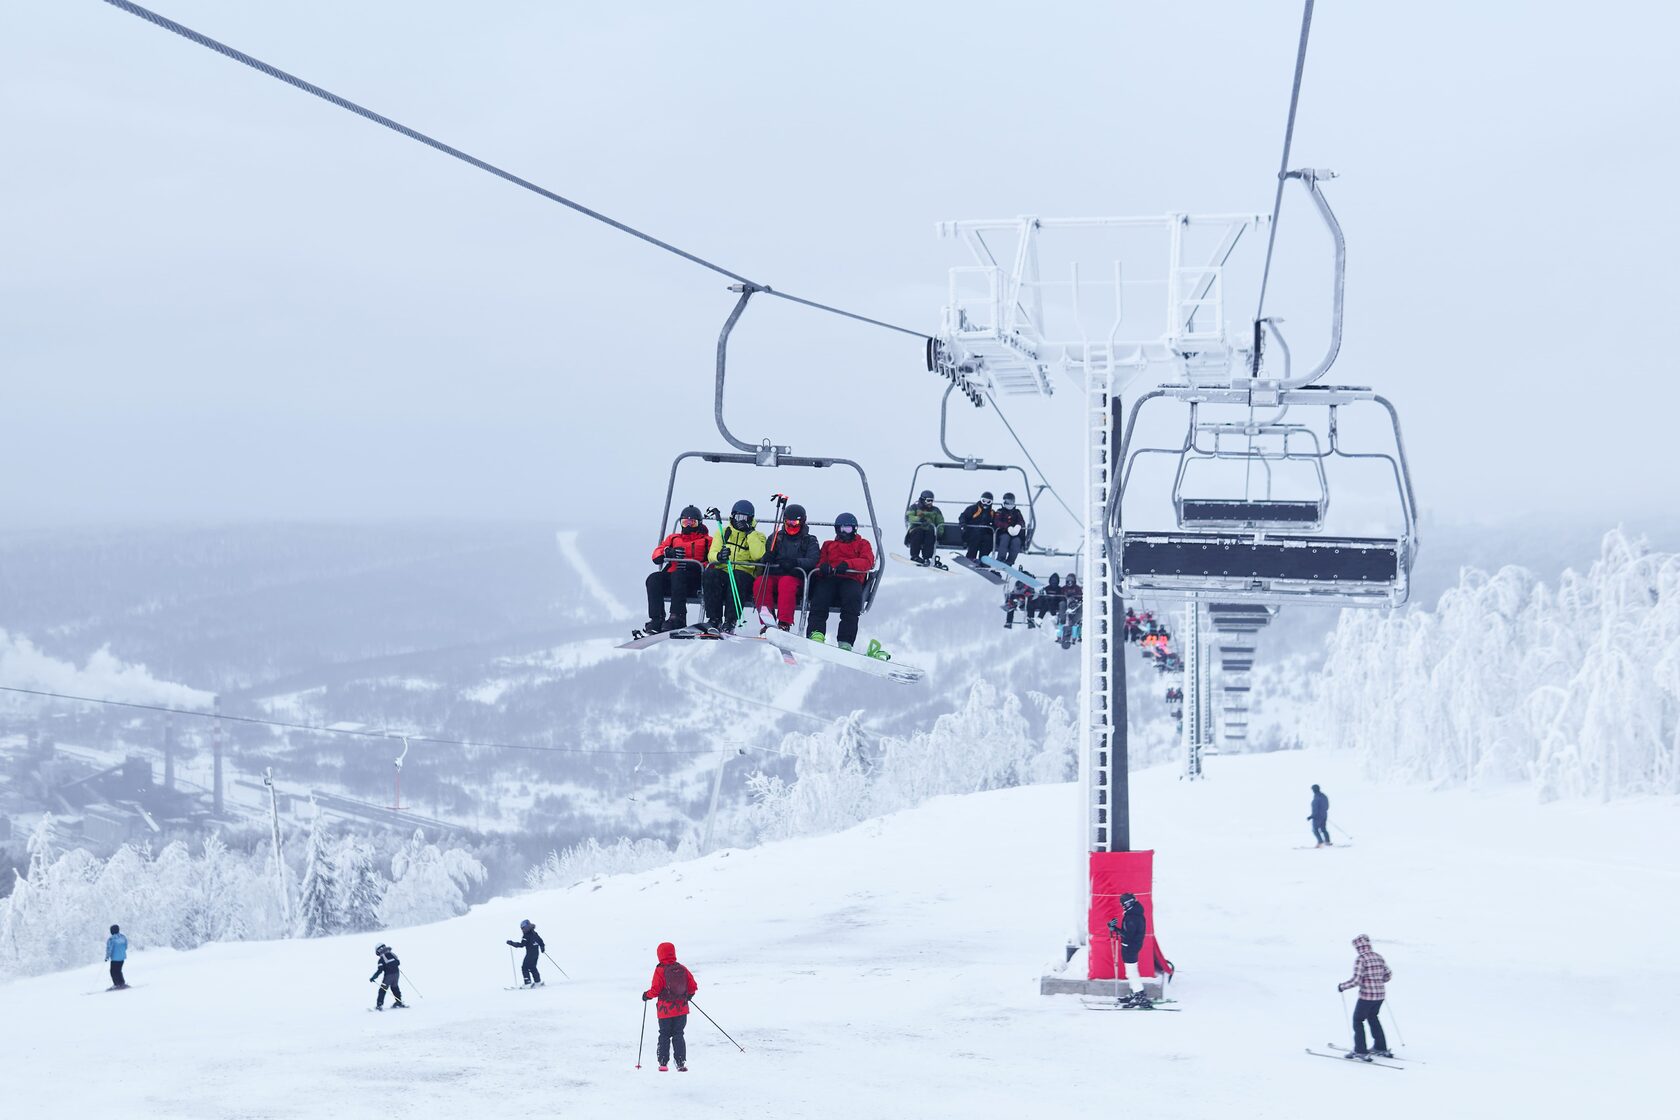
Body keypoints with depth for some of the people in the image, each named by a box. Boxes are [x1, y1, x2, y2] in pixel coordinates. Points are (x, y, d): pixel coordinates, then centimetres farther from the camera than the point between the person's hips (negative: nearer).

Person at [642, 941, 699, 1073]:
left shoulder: (660, 970, -12)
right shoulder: (682, 969, -1)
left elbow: (655, 990, -14)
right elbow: (693, 987, 4)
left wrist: (647, 995, 6)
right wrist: (689, 995, 25)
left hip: (665, 1011, -3)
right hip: (682, 1009, 3)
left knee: (664, 1035, 10)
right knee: (678, 1035, 9)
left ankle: (663, 1063, 10)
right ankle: (681, 1063, 0)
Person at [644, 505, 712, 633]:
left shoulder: (707, 541, 18)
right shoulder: (673, 538, 29)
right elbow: (656, 556, 14)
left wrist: (694, 565, -17)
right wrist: (667, 552, -10)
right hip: (671, 576, 4)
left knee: (678, 575, -37)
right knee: (654, 579, -27)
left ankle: (677, 617, -47)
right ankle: (657, 619, -34)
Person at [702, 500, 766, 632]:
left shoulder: (757, 536, 13)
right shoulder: (723, 533, 19)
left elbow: (758, 556, -8)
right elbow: (711, 555, 7)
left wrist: (750, 532, -7)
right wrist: (719, 556, -18)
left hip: (745, 574, -2)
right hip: (722, 572, 2)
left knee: (738, 578, -37)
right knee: (710, 575, -31)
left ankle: (730, 621, -37)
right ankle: (714, 619, -28)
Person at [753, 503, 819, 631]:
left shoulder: (809, 541, 12)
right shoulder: (776, 538, 22)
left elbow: (812, 561, -6)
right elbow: (765, 559, 15)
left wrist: (795, 562, -26)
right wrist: (767, 558, -12)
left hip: (796, 578, -3)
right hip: (773, 576, 3)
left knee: (786, 583, -38)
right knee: (759, 583, -30)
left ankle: (784, 624, -45)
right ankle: (768, 622, -34)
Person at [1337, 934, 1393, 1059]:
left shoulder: (1361, 959, -14)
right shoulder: (1379, 957, 6)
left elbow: (1356, 980, -20)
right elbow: (1388, 975, 12)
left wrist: (1342, 986, -6)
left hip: (1366, 995, -7)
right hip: (1380, 994, 7)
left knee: (1358, 1020, 8)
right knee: (1372, 1018, 25)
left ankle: (1360, 1051, 4)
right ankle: (1381, 1048, 28)